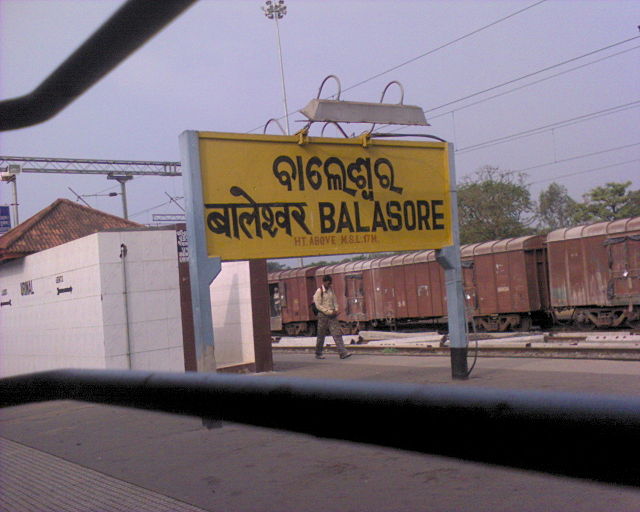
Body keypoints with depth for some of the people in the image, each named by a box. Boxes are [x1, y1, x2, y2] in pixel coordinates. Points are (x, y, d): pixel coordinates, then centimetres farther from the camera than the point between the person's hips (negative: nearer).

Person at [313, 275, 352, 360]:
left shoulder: (330, 290, 10)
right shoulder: (319, 291, -8)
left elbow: (335, 301, 18)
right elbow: (318, 306, -13)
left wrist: (336, 310, -2)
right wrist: (329, 312, -17)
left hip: (332, 316, 5)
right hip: (323, 315, -5)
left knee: (337, 333, -7)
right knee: (321, 336, 5)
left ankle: (343, 353, -14)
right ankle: (318, 354, 20)